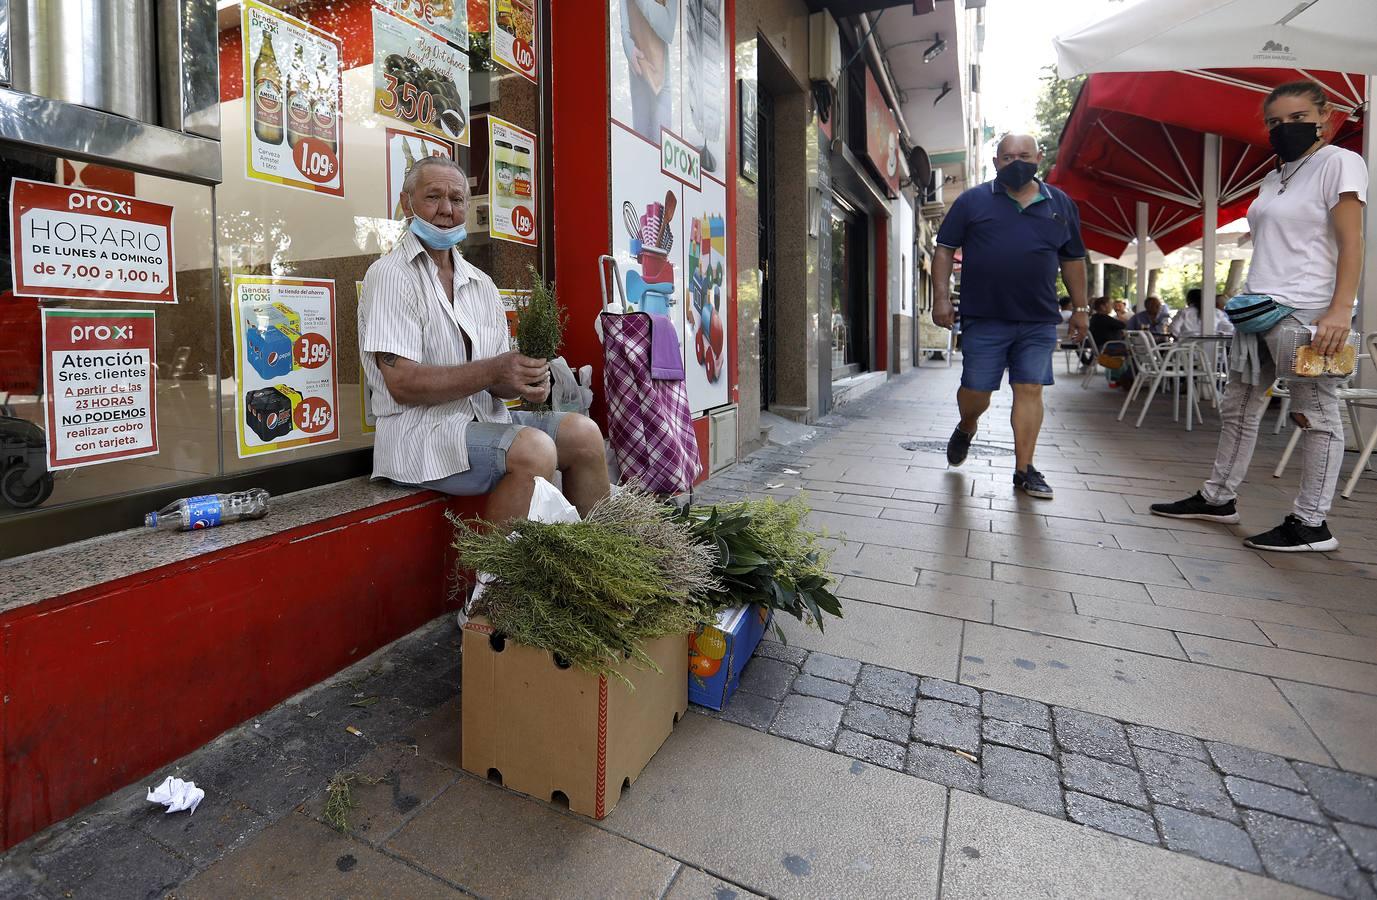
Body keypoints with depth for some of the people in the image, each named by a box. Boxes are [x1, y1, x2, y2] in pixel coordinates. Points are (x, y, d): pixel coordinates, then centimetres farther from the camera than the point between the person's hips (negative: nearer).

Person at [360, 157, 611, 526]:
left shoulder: (481, 284, 15)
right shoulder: (390, 275, -5)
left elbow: (496, 381, 11)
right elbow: (403, 383, -15)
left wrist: (524, 378, -13)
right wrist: (492, 370, -21)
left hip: (484, 418, 7)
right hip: (421, 430, -7)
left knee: (583, 433, -10)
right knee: (534, 450, -29)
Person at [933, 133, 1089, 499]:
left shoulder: (1060, 204, 13)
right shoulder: (972, 201, 4)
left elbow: (1072, 260, 18)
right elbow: (945, 250, 3)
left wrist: (1080, 308, 15)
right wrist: (941, 298, -8)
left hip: (1039, 321, 2)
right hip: (984, 319, -2)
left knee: (1030, 391, 0)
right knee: (976, 391, -1)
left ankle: (1024, 470, 8)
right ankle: (966, 428, 33)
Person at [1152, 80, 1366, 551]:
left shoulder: (1339, 163, -2)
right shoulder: (1273, 179, 19)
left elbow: (1350, 244, -11)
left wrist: (1340, 309, -20)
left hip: (1306, 311, -8)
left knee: (1316, 414, -3)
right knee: (1238, 408, 12)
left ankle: (1311, 523, 2)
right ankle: (1217, 497, 22)